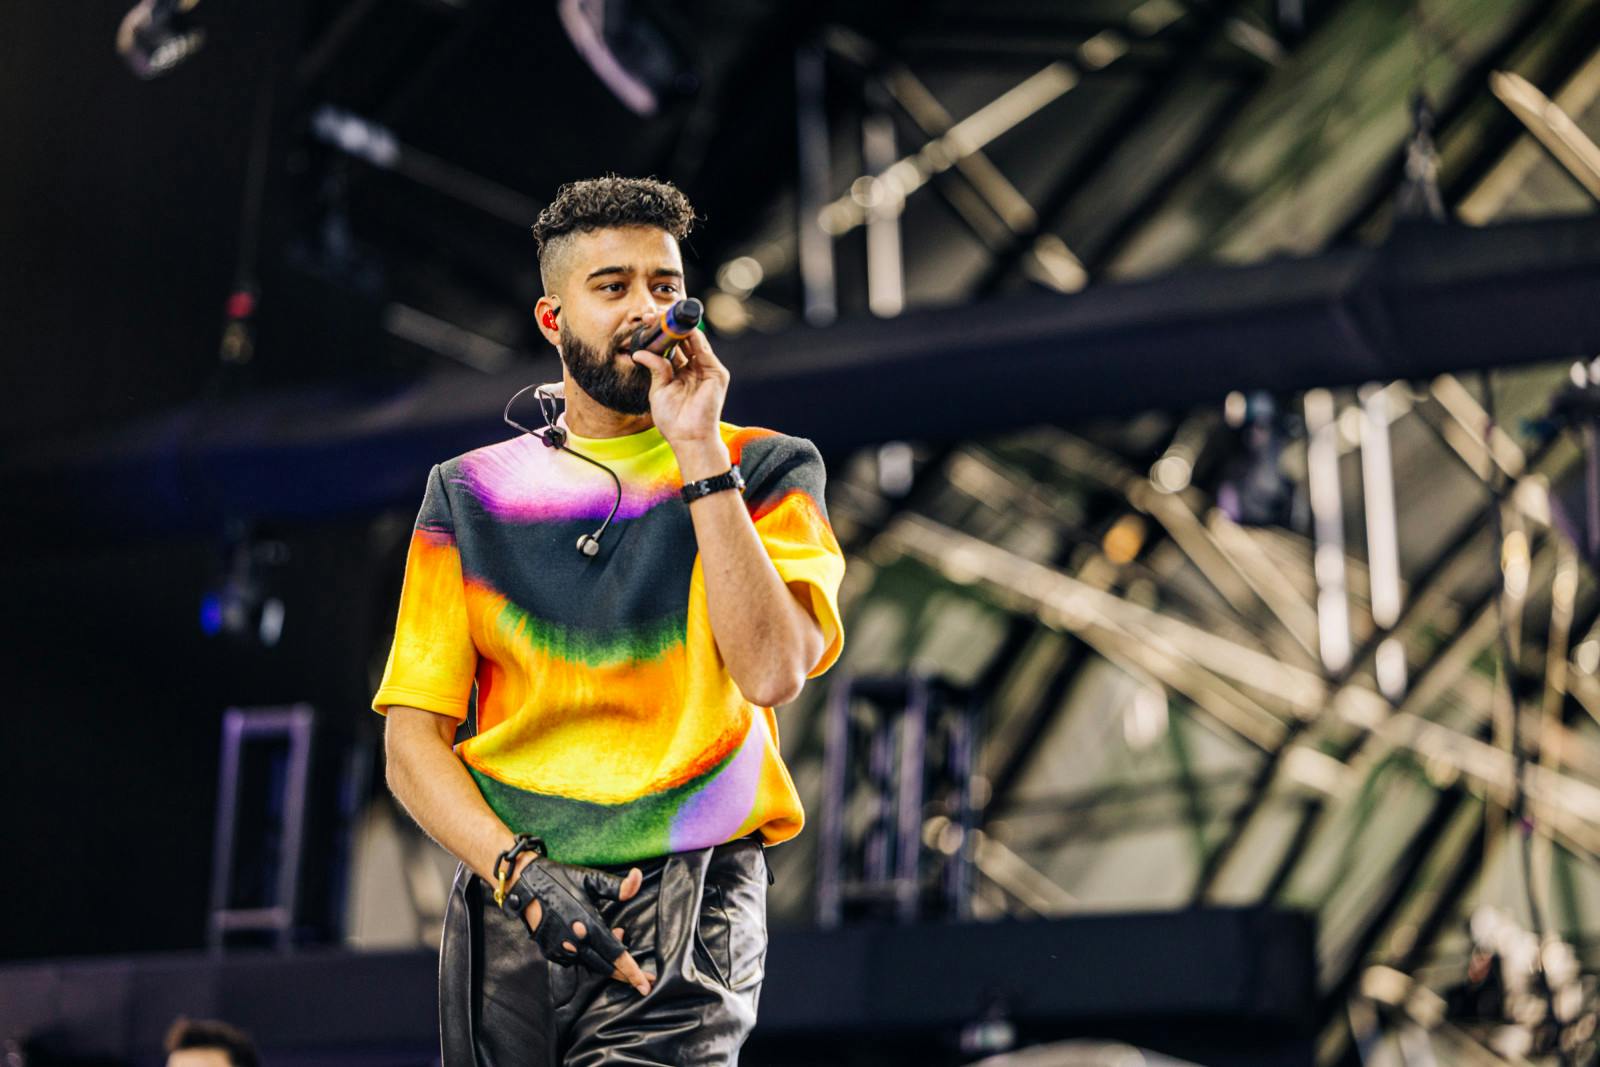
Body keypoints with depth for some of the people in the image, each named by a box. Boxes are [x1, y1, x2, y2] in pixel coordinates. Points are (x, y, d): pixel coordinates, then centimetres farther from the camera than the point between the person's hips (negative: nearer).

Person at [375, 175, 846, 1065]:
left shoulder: (763, 472, 9)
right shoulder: (473, 493, 14)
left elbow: (772, 668, -9)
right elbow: (413, 741, 8)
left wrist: (699, 451, -9)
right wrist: (520, 872, -8)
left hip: (687, 895, -2)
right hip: (505, 905, 3)